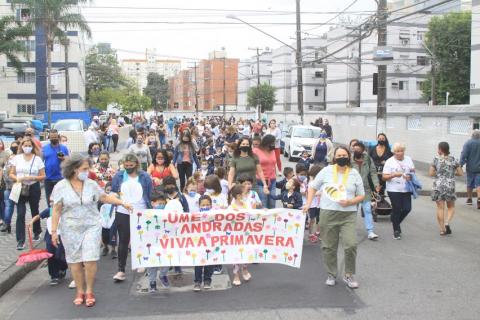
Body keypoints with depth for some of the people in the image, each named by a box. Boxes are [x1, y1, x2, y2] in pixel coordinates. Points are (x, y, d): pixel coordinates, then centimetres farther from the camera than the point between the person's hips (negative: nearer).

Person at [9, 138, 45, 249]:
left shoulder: (37, 159, -2)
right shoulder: (16, 158, 2)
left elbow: (43, 176, -2)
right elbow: (11, 174, 5)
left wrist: (32, 178, -18)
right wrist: (17, 178, -15)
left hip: (34, 188, 0)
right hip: (20, 188, 0)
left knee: (34, 211, 15)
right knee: (20, 214, -7)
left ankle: (37, 233, 37)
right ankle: (21, 240, -5)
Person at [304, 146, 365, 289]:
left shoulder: (354, 174, 5)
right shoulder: (326, 171, 3)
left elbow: (361, 196, 8)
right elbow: (313, 187, 10)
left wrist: (350, 202, -11)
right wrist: (308, 204, -1)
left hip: (348, 215, 0)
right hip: (328, 213, 1)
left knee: (351, 245, -12)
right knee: (329, 247, 7)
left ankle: (349, 275, 7)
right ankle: (331, 275, 25)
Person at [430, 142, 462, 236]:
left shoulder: (436, 159, -4)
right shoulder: (453, 159, -2)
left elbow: (431, 173, -2)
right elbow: (460, 173, 1)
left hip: (438, 185, 0)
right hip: (450, 186, 0)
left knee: (440, 208, 5)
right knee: (451, 207, 16)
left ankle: (442, 229, 7)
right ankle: (447, 223, -6)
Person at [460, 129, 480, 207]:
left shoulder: (468, 143, -7)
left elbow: (463, 155, -13)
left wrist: (460, 165, -13)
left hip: (470, 168, -1)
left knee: (469, 184, 13)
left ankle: (469, 199, 24)